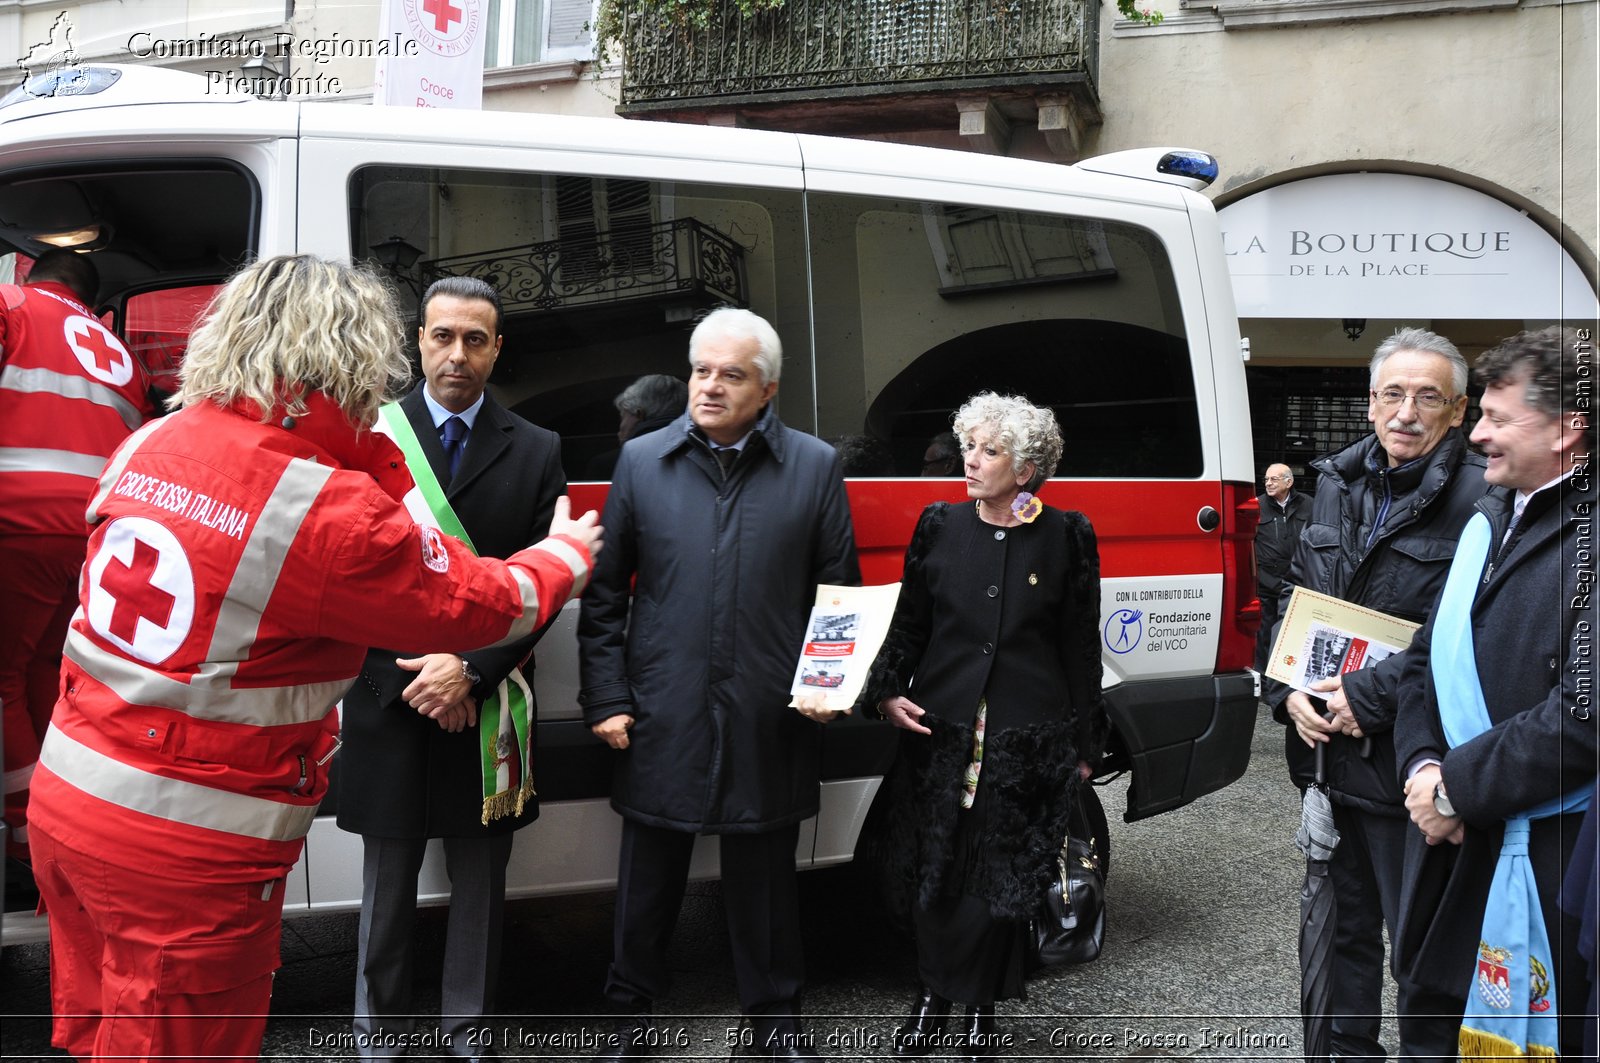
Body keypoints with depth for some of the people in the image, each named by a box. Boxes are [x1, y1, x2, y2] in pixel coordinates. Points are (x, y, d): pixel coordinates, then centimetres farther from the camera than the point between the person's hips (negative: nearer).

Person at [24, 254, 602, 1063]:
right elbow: (485, 603, -10)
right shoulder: (330, 509, -21)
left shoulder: (148, 444, 0)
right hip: (185, 848, -7)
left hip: (65, 796, 8)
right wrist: (569, 549, 8)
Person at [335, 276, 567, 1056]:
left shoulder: (536, 452, 4)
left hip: (488, 705, 1)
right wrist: (409, 677, -9)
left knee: (480, 887, 12)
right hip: (389, 699, -1)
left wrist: (469, 669, -11)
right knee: (388, 888, 12)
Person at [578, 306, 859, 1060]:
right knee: (648, 879, 14)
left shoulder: (815, 468, 3)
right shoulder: (641, 461, 4)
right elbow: (604, 594, 5)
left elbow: (840, 595, 7)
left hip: (769, 723, 0)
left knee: (764, 881, 13)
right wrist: (607, 700, 0)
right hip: (662, 717, 1)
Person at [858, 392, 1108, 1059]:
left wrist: (1085, 744, 6)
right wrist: (888, 692, -2)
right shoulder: (940, 527, 5)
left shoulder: (1066, 536, 0)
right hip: (941, 730, 2)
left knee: (1003, 881, 6)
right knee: (934, 874, 6)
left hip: (1028, 740, -2)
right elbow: (908, 624, 12)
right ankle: (934, 997, 27)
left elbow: (1080, 645, 4)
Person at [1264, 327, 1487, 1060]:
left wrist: (1370, 697, -19)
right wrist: (1290, 693, -1)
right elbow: (1293, 596, 13)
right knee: (1344, 924, 21)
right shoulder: (1336, 485, 9)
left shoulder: (1479, 498, -12)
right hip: (1330, 752, 7)